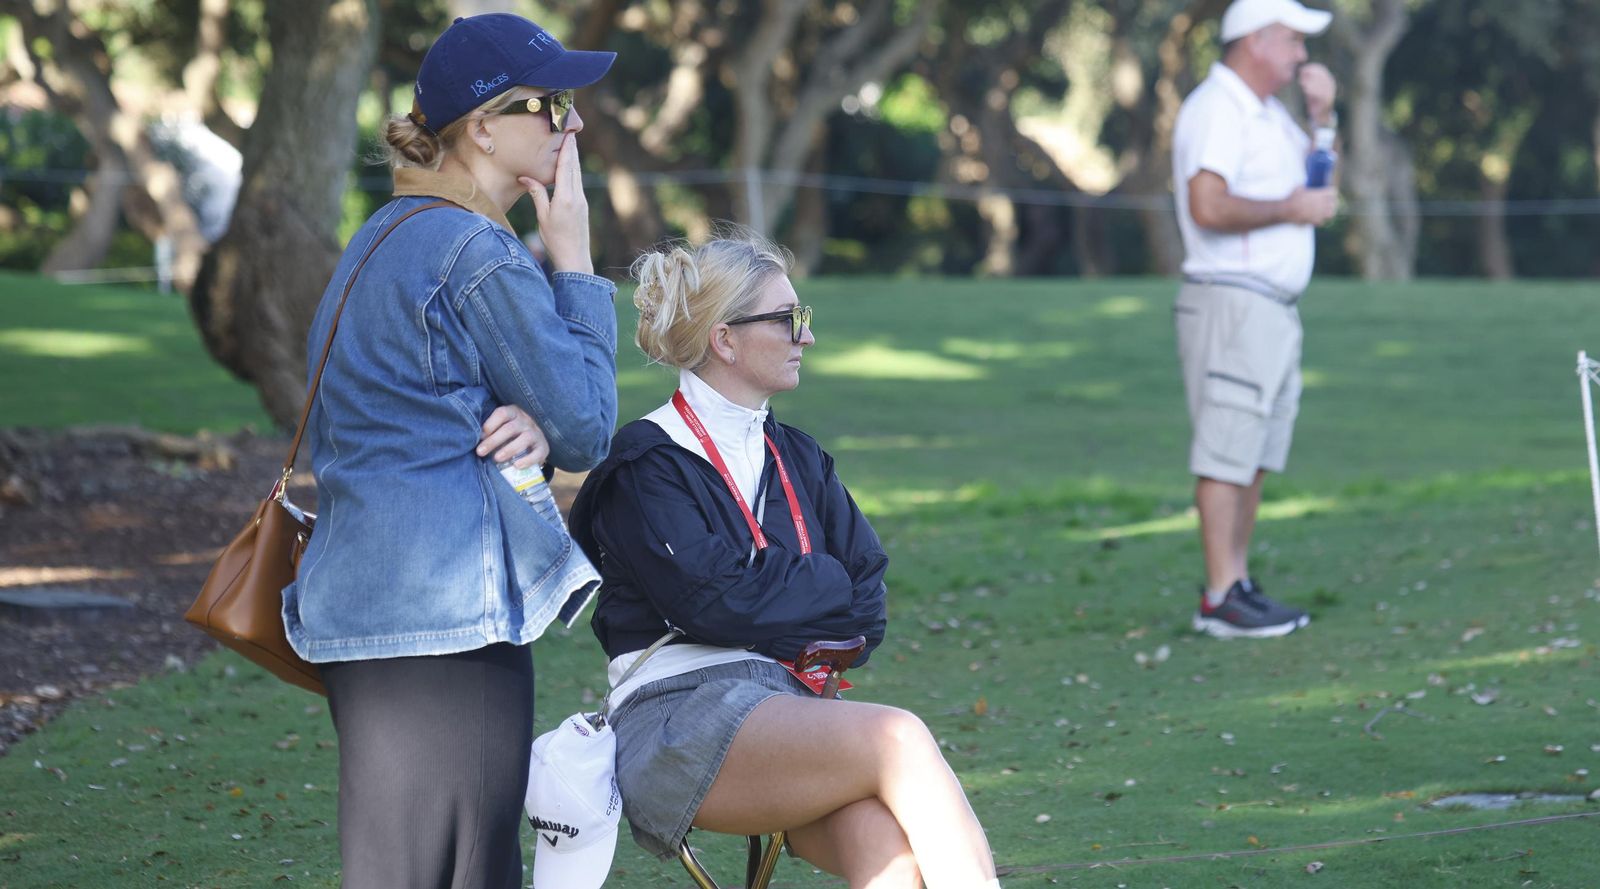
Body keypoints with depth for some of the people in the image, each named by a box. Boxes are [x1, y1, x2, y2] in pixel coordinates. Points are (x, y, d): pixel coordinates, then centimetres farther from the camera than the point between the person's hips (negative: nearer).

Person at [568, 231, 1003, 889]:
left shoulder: (797, 459, 22)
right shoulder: (645, 465, 2)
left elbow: (868, 603, 13)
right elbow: (714, 599, -11)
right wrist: (826, 589, 4)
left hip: (793, 705, 5)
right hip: (679, 720, -5)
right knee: (897, 740, -32)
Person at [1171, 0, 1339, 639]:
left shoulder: (1268, 112, 19)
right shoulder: (1216, 108, -13)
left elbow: (1317, 182, 26)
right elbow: (1209, 206, -25)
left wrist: (1322, 116, 11)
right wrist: (1292, 209, -14)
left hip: (1274, 309, 10)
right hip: (1232, 303, -10)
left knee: (1257, 454, 11)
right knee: (1226, 453, -9)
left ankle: (1238, 583, 16)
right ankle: (1220, 601, -9)